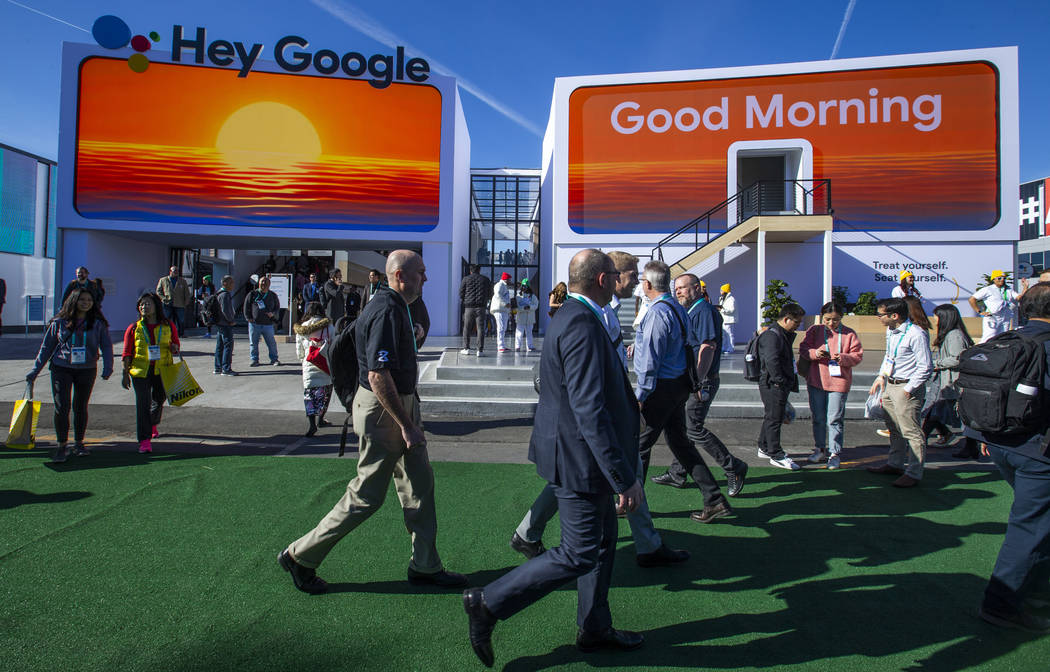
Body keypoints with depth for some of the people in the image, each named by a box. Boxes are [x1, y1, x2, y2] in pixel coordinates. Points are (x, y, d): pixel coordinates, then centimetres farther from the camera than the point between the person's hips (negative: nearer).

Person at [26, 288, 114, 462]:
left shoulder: (98, 323, 0)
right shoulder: (59, 323, 1)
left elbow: (106, 345, -1)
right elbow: (46, 347, 8)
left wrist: (108, 366, -16)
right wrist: (35, 370, 7)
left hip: (87, 370, 1)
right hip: (61, 369, 0)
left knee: (80, 407, 10)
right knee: (61, 408, -6)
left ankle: (79, 443, 24)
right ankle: (61, 446, 7)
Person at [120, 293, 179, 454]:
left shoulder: (168, 326, 4)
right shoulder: (134, 328, 1)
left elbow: (175, 343, 16)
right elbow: (127, 353, 4)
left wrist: (174, 348, -8)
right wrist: (125, 374, 1)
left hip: (162, 370, 2)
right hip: (140, 371, -2)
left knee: (159, 400, 17)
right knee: (143, 403, -10)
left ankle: (152, 425, 49)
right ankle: (144, 440, -8)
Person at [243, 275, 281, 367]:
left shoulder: (273, 295, 10)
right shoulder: (252, 294, 6)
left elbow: (277, 307, 17)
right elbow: (246, 306, 9)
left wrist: (273, 313, -3)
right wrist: (248, 317, -1)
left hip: (268, 324, 0)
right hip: (254, 323, 0)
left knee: (272, 342, 1)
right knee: (253, 343, 4)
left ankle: (274, 359, 13)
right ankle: (254, 360, 15)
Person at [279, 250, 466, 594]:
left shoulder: (395, 306, 12)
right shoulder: (386, 311, -22)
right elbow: (378, 376, -28)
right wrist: (406, 425, -25)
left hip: (402, 402, 10)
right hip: (383, 411, -10)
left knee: (420, 484, 13)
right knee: (366, 496, 1)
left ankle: (425, 566, 24)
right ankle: (300, 556, 18)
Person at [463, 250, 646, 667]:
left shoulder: (570, 317, 9)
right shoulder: (583, 327, -25)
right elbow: (590, 410, -30)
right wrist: (624, 477, -26)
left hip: (576, 451, 11)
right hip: (580, 459, -11)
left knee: (603, 539, 20)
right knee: (579, 555, 1)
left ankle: (595, 629, 36)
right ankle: (489, 604, 10)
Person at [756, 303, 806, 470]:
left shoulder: (784, 335, 18)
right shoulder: (772, 336, -17)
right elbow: (771, 360, -27)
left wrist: (790, 381, 20)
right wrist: (780, 380, -23)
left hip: (781, 386, 11)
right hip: (773, 386, -11)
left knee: (771, 417, 19)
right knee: (774, 419, -4)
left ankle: (764, 448, 31)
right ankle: (776, 456, 2)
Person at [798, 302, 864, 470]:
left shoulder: (849, 334, 2)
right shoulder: (814, 330, 5)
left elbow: (857, 356, 0)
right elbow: (803, 348, 2)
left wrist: (843, 358, -19)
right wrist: (815, 353, -18)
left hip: (838, 382, -2)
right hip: (816, 381, 2)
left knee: (835, 419, -1)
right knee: (818, 418, 12)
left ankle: (835, 453, 10)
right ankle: (820, 449, 26)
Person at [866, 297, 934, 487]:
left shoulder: (916, 335, -20)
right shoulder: (890, 331, 7)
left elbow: (925, 368, -18)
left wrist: (908, 389, -17)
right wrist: (881, 376, 12)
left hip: (907, 387, -9)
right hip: (889, 385, 9)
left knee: (911, 431, -3)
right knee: (894, 428, 20)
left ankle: (914, 473, 7)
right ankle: (895, 464, 35)